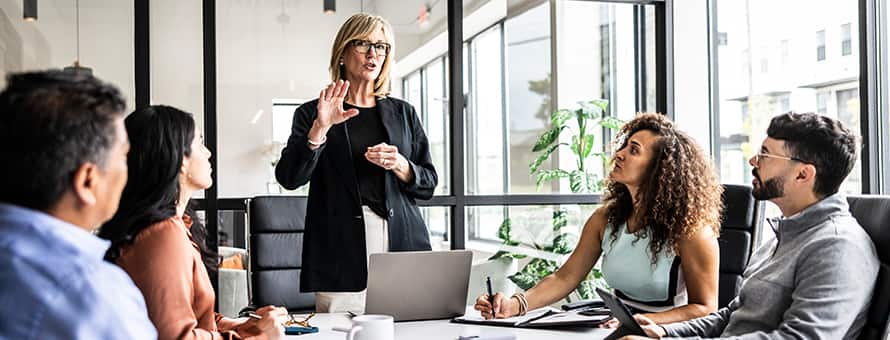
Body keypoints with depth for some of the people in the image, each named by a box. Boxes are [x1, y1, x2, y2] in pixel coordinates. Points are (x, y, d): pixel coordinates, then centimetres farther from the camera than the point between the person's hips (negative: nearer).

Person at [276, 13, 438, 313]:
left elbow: (428, 184, 15)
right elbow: (289, 178, -4)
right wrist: (320, 128, -16)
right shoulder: (312, 114, 8)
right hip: (342, 251, -2)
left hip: (402, 242, 2)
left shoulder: (403, 113, 16)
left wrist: (400, 166, -5)